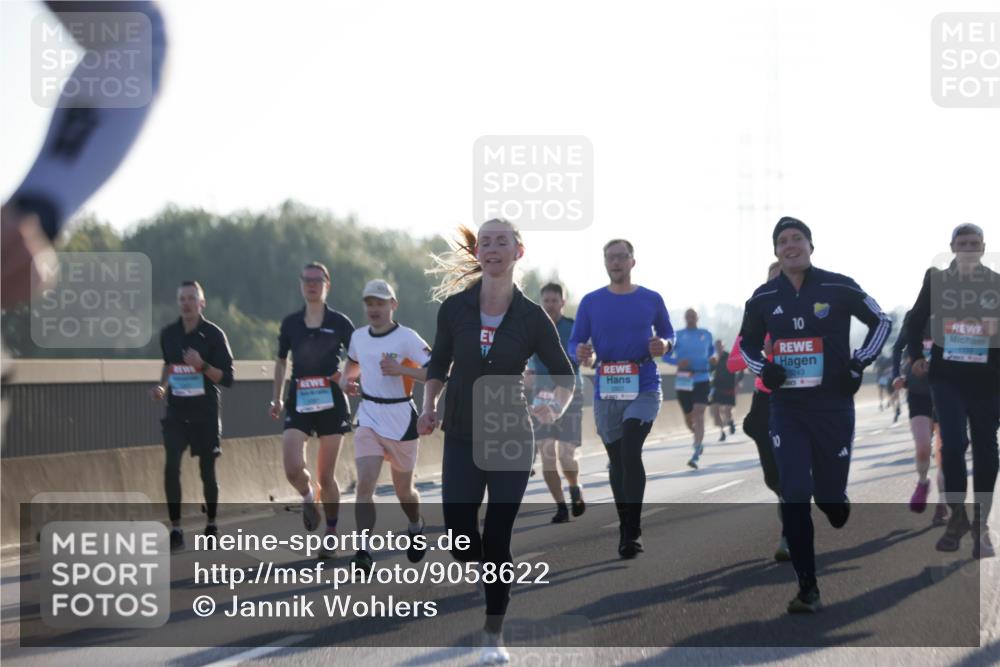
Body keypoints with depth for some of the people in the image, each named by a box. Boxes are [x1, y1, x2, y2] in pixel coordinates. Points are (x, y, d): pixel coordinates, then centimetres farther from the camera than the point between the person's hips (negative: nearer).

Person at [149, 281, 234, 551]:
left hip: (206, 412, -3)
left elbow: (227, 378, -10)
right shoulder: (168, 334, 5)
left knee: (207, 471, 4)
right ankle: (175, 530, -10)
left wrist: (202, 366, -25)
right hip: (176, 411, 3)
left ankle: (211, 525, 24)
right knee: (171, 468, -13)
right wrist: (162, 387, 9)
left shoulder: (213, 334, -7)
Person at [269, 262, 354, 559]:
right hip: (298, 402, 2)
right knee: (293, 469, -17)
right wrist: (276, 397, 15)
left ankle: (331, 533, 21)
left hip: (331, 402, -2)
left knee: (325, 476, 2)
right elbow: (281, 361, 19)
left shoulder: (339, 322, 0)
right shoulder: (290, 323, 7)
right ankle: (308, 496, 19)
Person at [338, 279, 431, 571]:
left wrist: (401, 370, -28)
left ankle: (416, 526, 46)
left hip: (401, 419, -3)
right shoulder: (358, 337, 5)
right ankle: (364, 551, -19)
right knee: (365, 483, -16)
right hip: (369, 418, 3)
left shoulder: (406, 338, -12)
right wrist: (346, 379, 6)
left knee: (403, 489, 13)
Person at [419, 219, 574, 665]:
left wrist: (556, 407, -18)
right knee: (460, 539, -5)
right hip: (462, 439, 1)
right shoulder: (455, 307, -2)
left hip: (512, 439, -1)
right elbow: (438, 363, 11)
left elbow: (564, 375, 2)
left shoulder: (531, 317, -6)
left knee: (497, 540, -3)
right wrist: (429, 407, -4)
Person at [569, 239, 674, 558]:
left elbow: (668, 333, 14)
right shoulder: (591, 302, 4)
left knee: (630, 451, -22)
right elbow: (575, 341, 7)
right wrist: (580, 353, -17)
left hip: (644, 388, -3)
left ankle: (631, 531, -19)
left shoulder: (651, 300, 3)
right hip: (606, 391, 3)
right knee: (617, 460, 12)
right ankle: (626, 528, 25)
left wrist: (664, 345, -9)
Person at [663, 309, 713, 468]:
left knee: (699, 415, -16)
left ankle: (696, 455, -22)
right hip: (683, 382, 1)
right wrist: (677, 361, -19)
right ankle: (698, 441, 43)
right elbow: (666, 356, 1)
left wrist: (711, 360, 4)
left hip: (702, 381, -1)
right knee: (688, 418, 10)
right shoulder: (678, 336, 2)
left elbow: (711, 350, 26)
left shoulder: (706, 334, 8)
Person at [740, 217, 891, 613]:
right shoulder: (764, 298, 3)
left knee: (830, 497, 4)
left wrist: (859, 364, -3)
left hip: (833, 405, -2)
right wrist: (763, 368, -3)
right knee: (793, 497, -9)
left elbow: (881, 321, 7)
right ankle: (808, 589, -3)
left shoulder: (839, 288, -5)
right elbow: (747, 343, 17)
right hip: (787, 409, 2)